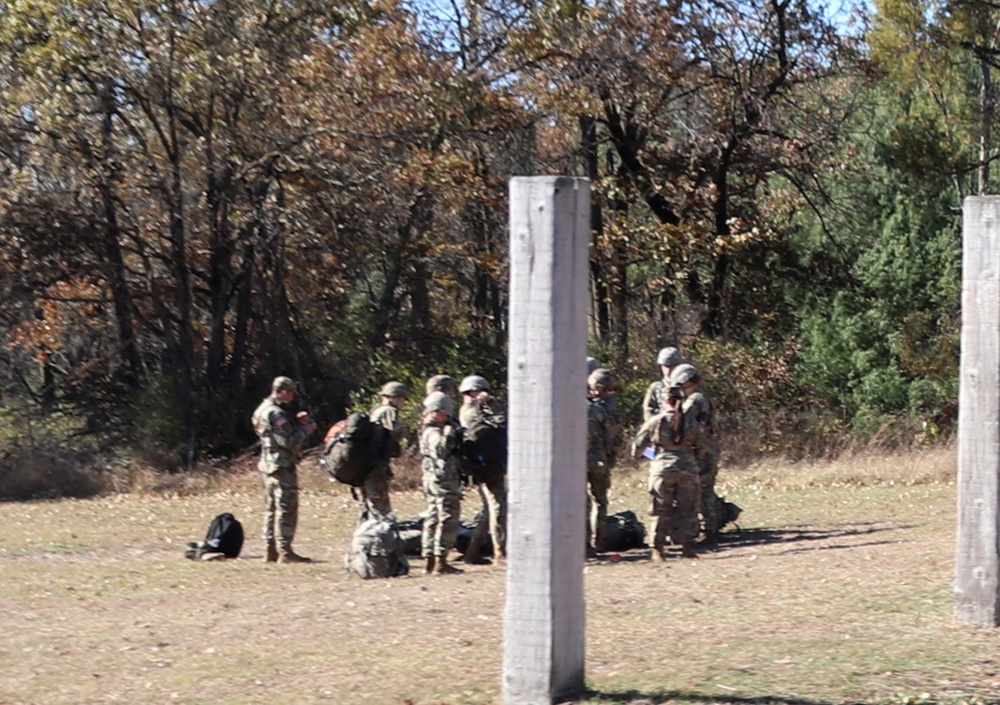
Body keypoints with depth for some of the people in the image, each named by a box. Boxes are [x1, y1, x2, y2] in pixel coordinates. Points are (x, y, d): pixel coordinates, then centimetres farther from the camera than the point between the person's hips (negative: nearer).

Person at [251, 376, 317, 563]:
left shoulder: (263, 409, 15)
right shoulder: (276, 413, -17)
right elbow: (289, 441, -20)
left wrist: (296, 422, 9)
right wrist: (305, 430, -7)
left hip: (268, 464, 10)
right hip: (282, 466, -10)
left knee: (272, 509, 13)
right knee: (286, 508, -9)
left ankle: (271, 550, 15)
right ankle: (284, 551, -11)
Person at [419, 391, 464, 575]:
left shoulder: (428, 430, 15)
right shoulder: (433, 432, -16)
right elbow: (441, 448, -35)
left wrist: (454, 432, 10)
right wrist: (449, 431, -26)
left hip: (433, 482, 10)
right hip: (443, 481, -10)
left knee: (432, 519, 12)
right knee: (448, 520, -8)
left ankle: (429, 560, 15)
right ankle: (440, 562, -10)